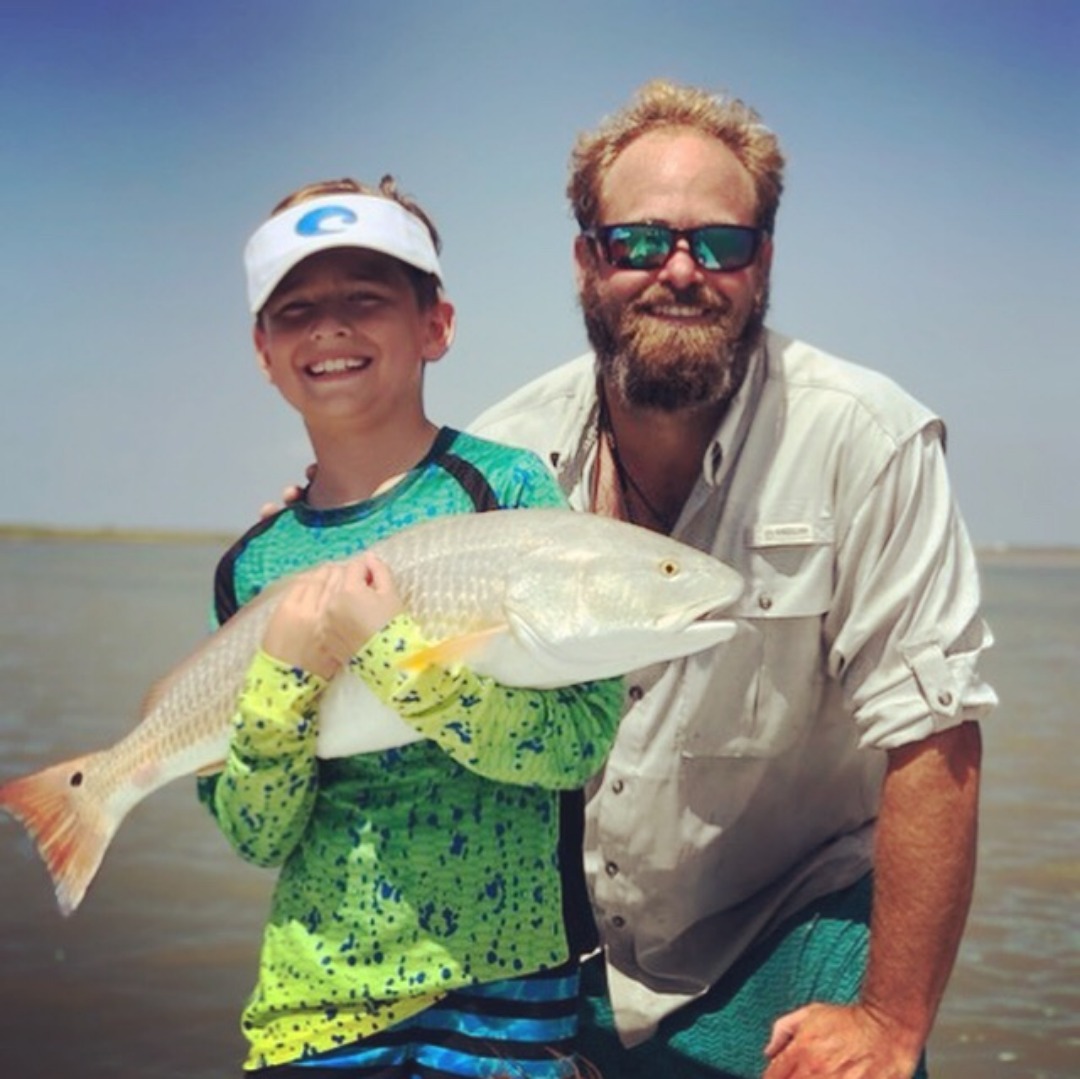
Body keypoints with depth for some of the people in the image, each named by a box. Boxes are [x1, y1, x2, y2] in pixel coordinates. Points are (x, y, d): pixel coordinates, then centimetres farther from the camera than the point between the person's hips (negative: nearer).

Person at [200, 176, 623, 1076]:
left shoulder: (507, 489, -6)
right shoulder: (253, 564, 3)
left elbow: (580, 744, -14)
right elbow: (257, 837, 0)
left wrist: (391, 651, -22)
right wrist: (285, 681, -15)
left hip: (494, 981, -3)